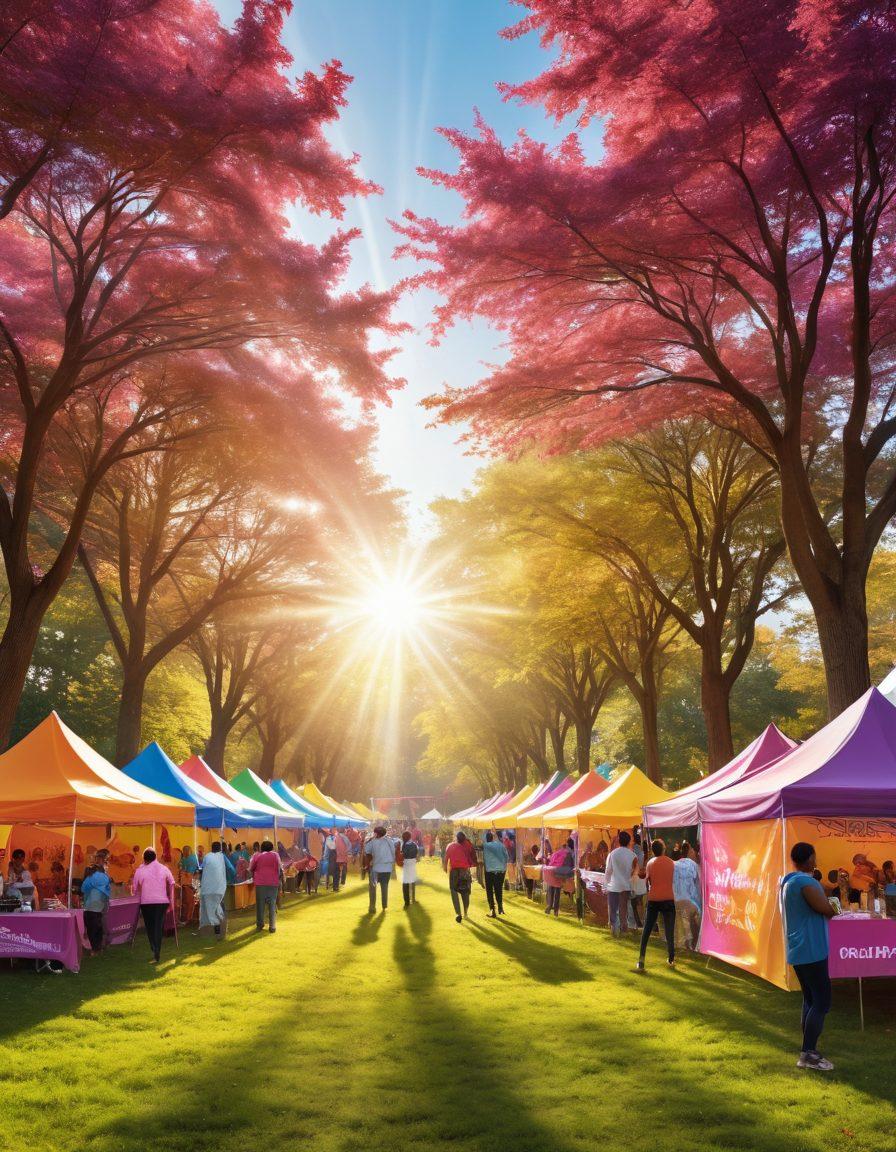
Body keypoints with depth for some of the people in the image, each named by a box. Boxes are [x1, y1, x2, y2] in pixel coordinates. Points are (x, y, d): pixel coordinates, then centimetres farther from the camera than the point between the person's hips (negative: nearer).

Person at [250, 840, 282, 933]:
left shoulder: (257, 855, 2)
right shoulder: (275, 855, 1)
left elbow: (251, 868, 8)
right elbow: (280, 869, 0)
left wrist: (254, 877, 25)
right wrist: (279, 878, 14)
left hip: (260, 883, 0)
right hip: (273, 883, 0)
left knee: (260, 904, 10)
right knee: (272, 904, 5)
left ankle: (259, 925, 12)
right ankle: (272, 926, 4)